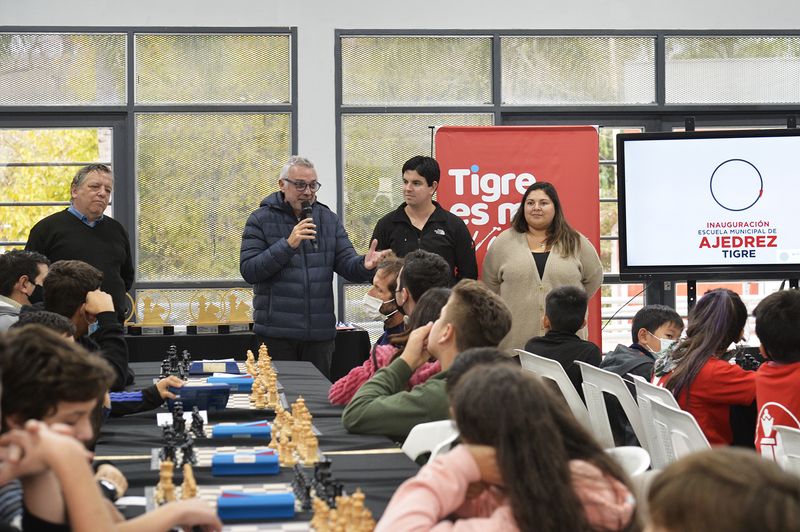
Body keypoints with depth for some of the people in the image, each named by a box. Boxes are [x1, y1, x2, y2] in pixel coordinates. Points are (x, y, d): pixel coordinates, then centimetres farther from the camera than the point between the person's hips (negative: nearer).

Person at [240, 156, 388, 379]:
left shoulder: (329, 220, 11)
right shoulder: (261, 220, 0)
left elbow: (347, 264, 4)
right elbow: (248, 270, -9)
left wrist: (365, 265, -20)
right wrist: (288, 245, -19)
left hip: (320, 332, 3)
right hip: (277, 332, -3)